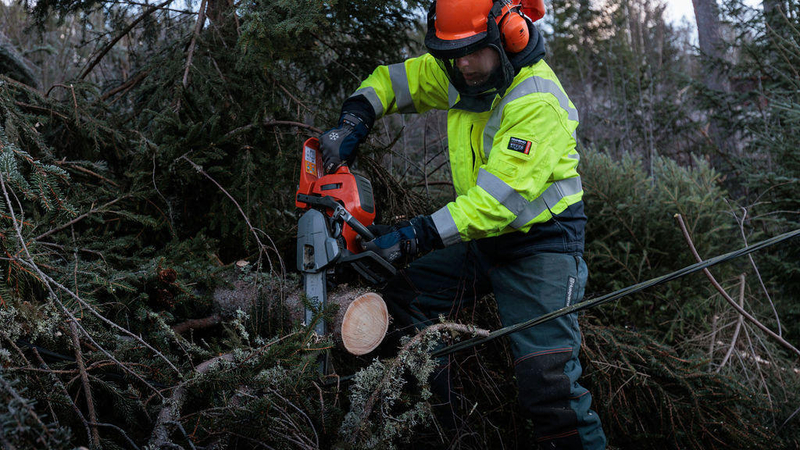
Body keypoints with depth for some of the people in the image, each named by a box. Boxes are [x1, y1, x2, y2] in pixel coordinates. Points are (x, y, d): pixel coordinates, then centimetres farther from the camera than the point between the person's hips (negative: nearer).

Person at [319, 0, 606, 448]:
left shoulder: (538, 103, -25)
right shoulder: (462, 76, 0)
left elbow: (497, 200, -31)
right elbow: (393, 80, 12)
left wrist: (417, 235, -33)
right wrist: (351, 125, -7)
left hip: (541, 247, -8)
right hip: (483, 240, 9)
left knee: (549, 379, -19)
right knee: (405, 301, 9)